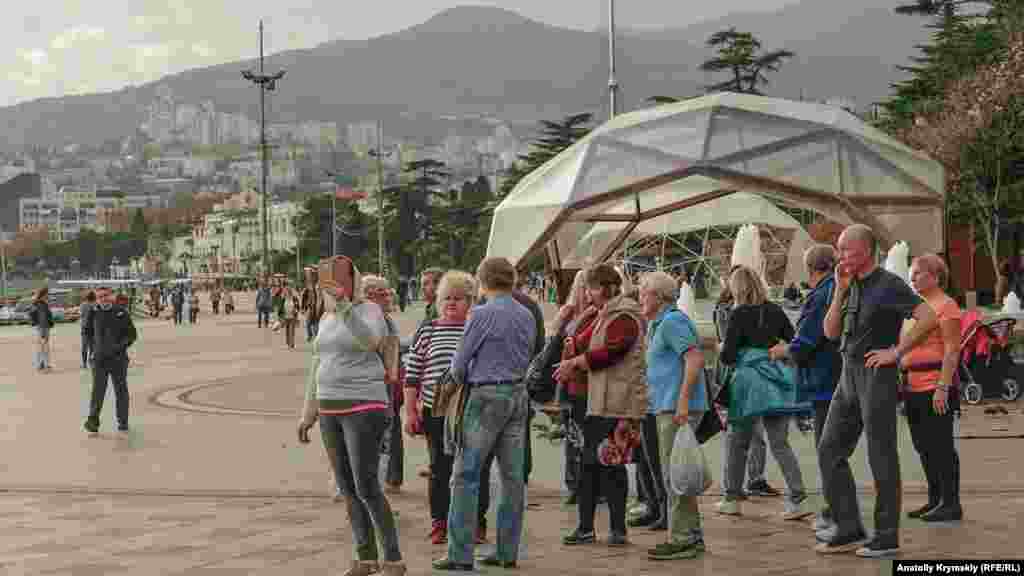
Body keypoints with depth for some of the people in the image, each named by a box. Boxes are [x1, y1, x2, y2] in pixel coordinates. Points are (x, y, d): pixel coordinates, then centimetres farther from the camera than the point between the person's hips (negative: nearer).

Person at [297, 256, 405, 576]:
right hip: (332, 410, 8)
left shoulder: (369, 311, -10)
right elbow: (319, 368, 18)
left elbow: (369, 341, -33)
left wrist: (345, 304, -39)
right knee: (347, 488, 9)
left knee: (366, 488, -12)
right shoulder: (327, 318, 13)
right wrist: (308, 413, 18)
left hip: (364, 408, -8)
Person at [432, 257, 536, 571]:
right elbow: (525, 359, 12)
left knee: (465, 475, -2)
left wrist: (462, 381, 15)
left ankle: (461, 554, -4)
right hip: (518, 394, 7)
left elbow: (459, 363, -5)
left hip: (487, 395, -7)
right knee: (512, 474, 7)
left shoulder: (482, 314, -10)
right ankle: (507, 551, 10)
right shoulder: (526, 316, 9)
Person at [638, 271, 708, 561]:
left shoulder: (672, 321, -12)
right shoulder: (660, 324, 21)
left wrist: (683, 400, -26)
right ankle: (692, 534, 19)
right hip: (667, 407, 11)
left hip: (677, 408, -11)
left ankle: (682, 539, -5)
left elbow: (695, 357, -22)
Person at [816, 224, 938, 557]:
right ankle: (849, 530, 11)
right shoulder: (852, 287, 14)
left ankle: (887, 537, 7)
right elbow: (831, 332, 11)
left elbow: (928, 317, -20)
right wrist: (840, 291, 1)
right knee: (830, 451, 6)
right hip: (848, 377, 8)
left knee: (881, 457, -2)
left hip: (877, 376, -8)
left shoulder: (889, 285, -10)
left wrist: (897, 352, -15)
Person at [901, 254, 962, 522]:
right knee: (923, 447, 11)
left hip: (935, 387, -9)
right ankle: (935, 500, 19)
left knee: (940, 445, -6)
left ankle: (951, 504, 0)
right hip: (913, 387, 9)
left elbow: (952, 350, -14)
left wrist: (943, 387, -20)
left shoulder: (946, 306, -8)